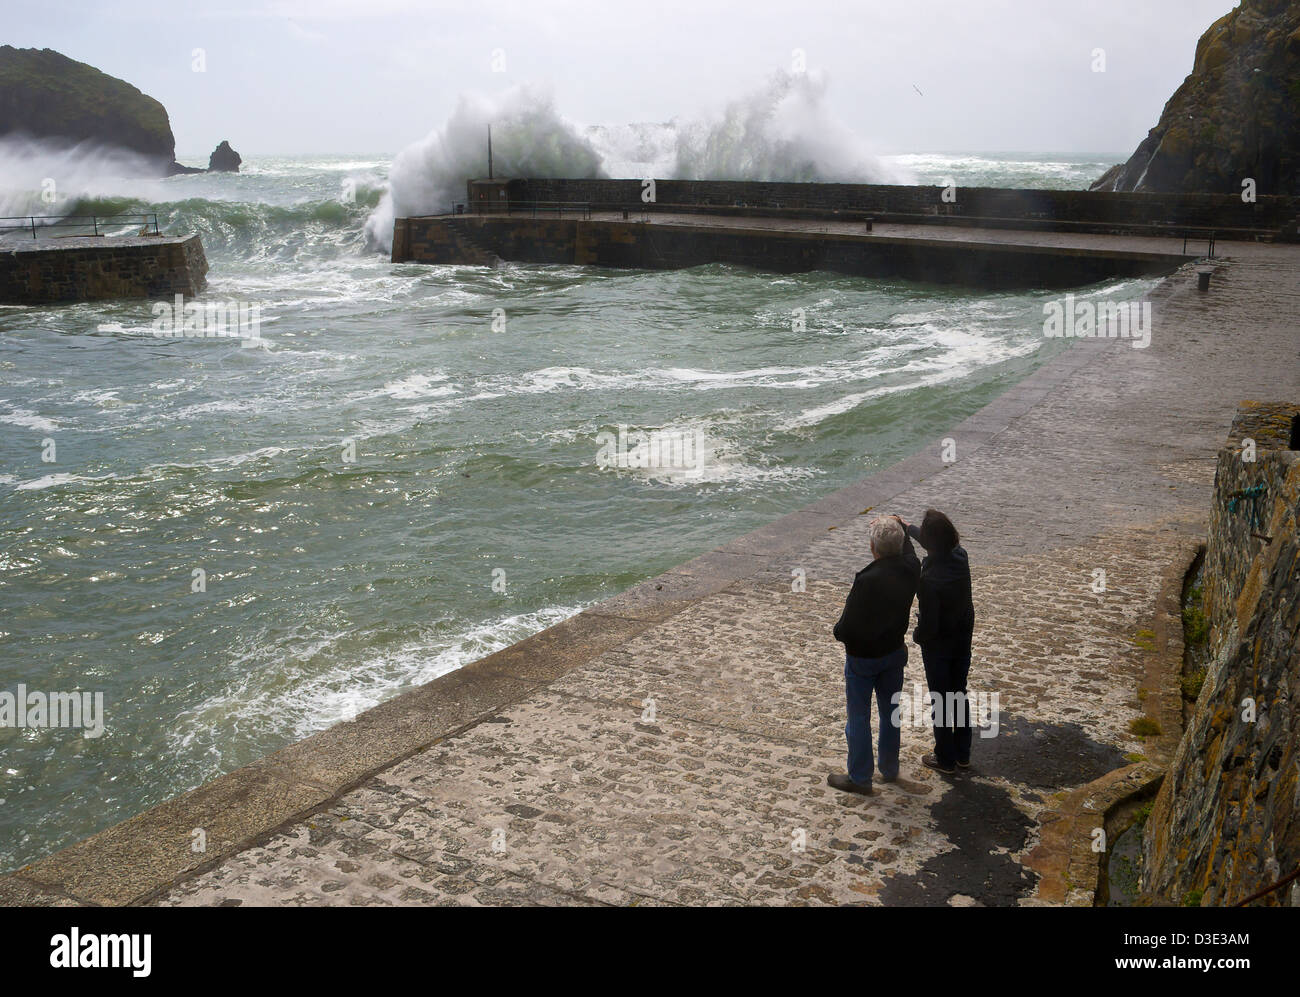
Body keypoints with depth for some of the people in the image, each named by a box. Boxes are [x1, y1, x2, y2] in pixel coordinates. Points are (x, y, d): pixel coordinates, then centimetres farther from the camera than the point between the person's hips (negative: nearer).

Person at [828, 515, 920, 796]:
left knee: (859, 717, 8)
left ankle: (860, 778, 19)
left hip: (863, 657, -6)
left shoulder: (867, 580, -32)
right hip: (894, 651, 6)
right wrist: (898, 524, 28)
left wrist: (839, 633, -4)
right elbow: (907, 549, 14)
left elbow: (847, 627, -26)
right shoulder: (910, 570, -13)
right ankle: (889, 768, 36)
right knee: (890, 712, 21)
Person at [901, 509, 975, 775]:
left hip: (937, 644, -6)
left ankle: (945, 760, 24)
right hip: (963, 639, 6)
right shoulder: (960, 557, -13)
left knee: (940, 701, 11)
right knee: (959, 694, 21)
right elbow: (941, 542, 10)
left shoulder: (929, 579, -32)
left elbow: (928, 624, -26)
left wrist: (916, 636, -3)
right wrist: (909, 526, 24)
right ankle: (963, 755, 34)